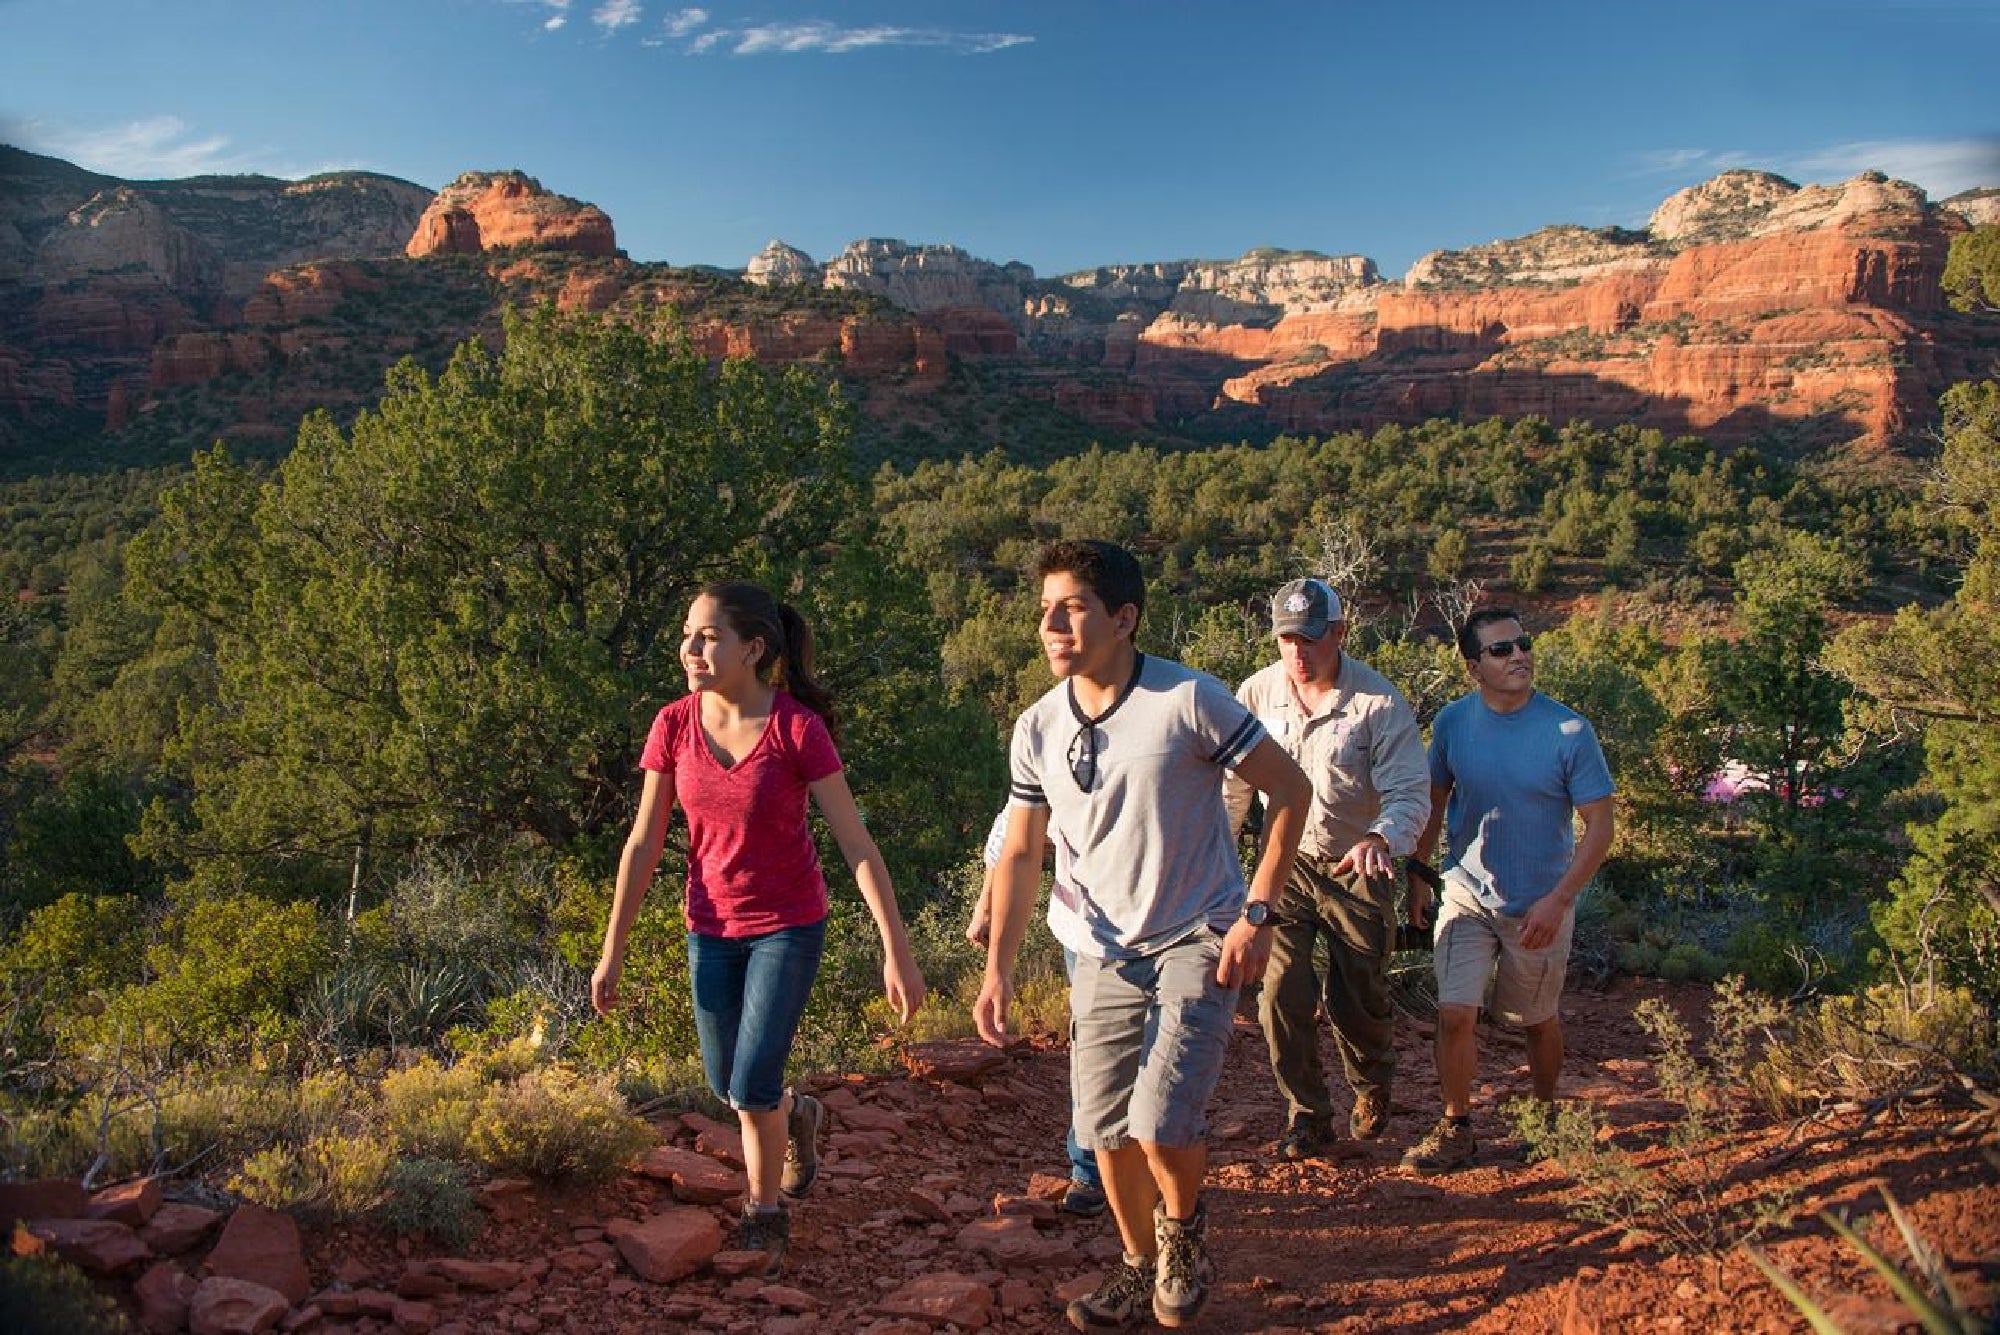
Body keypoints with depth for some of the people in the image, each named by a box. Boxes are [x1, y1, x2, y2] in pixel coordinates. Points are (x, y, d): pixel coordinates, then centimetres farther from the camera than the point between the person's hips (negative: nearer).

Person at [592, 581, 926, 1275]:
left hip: (788, 925, -4)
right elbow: (643, 843, -4)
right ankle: (796, 1114, 49)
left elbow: (856, 842, -19)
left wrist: (896, 951, -19)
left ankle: (766, 1214, 21)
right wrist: (612, 951, -1)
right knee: (727, 1087, 15)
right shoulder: (674, 724, -11)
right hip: (712, 926, 4)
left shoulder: (799, 728, -21)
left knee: (753, 1087, -7)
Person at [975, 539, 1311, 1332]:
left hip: (1197, 944, -4)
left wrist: (1257, 914, -13)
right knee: (1105, 1131, 9)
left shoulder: (1188, 701, -17)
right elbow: (1021, 852, 6)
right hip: (1103, 954, 5)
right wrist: (998, 967, -3)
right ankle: (1141, 1266, 36)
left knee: (1162, 1123, -16)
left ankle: (1184, 1229, 19)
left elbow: (1289, 789, -8)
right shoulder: (1037, 729, -3)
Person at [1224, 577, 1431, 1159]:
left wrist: (1382, 838, -39)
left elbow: (1410, 791, -18)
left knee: (1359, 999, 7)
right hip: (1284, 865, 2)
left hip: (1356, 870, -2)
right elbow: (1232, 785, 7)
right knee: (1282, 994, -7)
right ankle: (1307, 1115, 13)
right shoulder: (1256, 693, -5)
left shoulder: (1379, 701, -14)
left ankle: (1372, 1089, 40)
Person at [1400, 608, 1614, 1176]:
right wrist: (1416, 877, 8)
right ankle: (1455, 1129, 13)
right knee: (1454, 1014, -7)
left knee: (1538, 1021, 15)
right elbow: (1435, 803, 7)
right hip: (1467, 894, 2)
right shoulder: (1452, 722, -7)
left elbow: (1599, 826, -11)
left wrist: (1557, 900, -18)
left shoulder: (1569, 732, -16)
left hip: (1540, 904, -1)